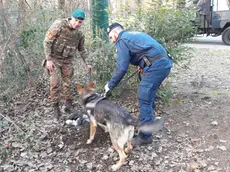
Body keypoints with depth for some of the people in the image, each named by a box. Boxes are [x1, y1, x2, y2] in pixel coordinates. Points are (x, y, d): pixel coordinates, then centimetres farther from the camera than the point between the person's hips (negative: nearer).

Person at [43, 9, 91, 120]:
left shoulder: (79, 33, -2)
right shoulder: (58, 25, -17)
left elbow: (81, 49, 13)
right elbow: (47, 42, -16)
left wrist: (86, 63, 12)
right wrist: (48, 60, -19)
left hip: (67, 61, 4)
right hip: (54, 59, -4)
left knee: (67, 83, 7)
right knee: (55, 83, -7)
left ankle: (69, 105, 19)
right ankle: (55, 107, 5)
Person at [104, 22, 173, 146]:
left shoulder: (122, 40, -2)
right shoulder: (134, 34, 25)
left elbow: (122, 68, -9)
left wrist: (110, 85, 0)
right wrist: (142, 65, 31)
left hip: (156, 66, -10)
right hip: (164, 62, 10)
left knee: (144, 99, -3)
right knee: (148, 96, 22)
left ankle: (145, 136, 3)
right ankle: (148, 124, 37)